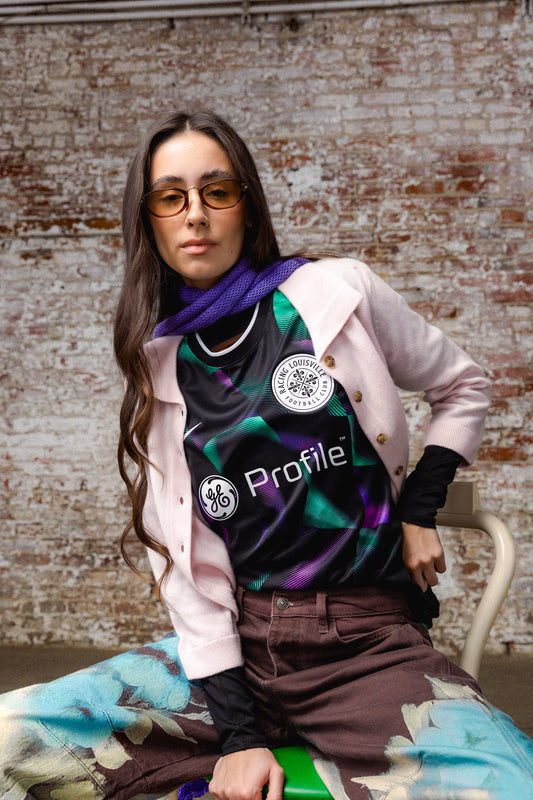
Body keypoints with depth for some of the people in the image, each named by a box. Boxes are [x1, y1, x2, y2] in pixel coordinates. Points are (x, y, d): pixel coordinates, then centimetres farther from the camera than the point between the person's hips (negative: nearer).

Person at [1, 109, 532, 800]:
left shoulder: (336, 294, 0)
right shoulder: (156, 372, 6)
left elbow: (463, 387, 15)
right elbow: (183, 561, 1)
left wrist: (419, 510, 1)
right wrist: (237, 733, -8)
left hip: (371, 645, -1)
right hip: (235, 644, 2)